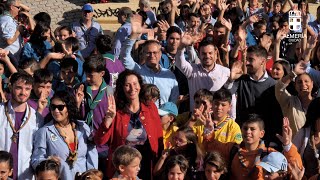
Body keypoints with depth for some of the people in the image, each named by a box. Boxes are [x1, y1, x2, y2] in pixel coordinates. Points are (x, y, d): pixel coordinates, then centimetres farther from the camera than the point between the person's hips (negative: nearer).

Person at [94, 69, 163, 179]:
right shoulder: (117, 112, -4)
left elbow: (159, 139, 4)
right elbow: (99, 141, -12)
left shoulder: (151, 107, -1)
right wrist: (109, 118, -23)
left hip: (147, 169, 1)